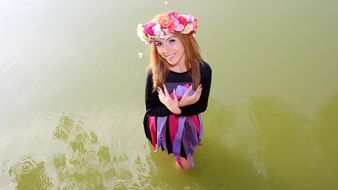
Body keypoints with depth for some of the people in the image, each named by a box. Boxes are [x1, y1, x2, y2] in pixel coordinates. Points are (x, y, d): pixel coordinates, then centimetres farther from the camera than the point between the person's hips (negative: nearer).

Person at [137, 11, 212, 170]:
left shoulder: (203, 70, -30)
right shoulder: (154, 72, -30)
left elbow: (201, 106, -16)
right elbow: (150, 108, -19)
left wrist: (178, 107, -34)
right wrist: (174, 109, -38)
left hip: (187, 123, 2)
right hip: (162, 124, -2)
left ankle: (183, 153, 65)